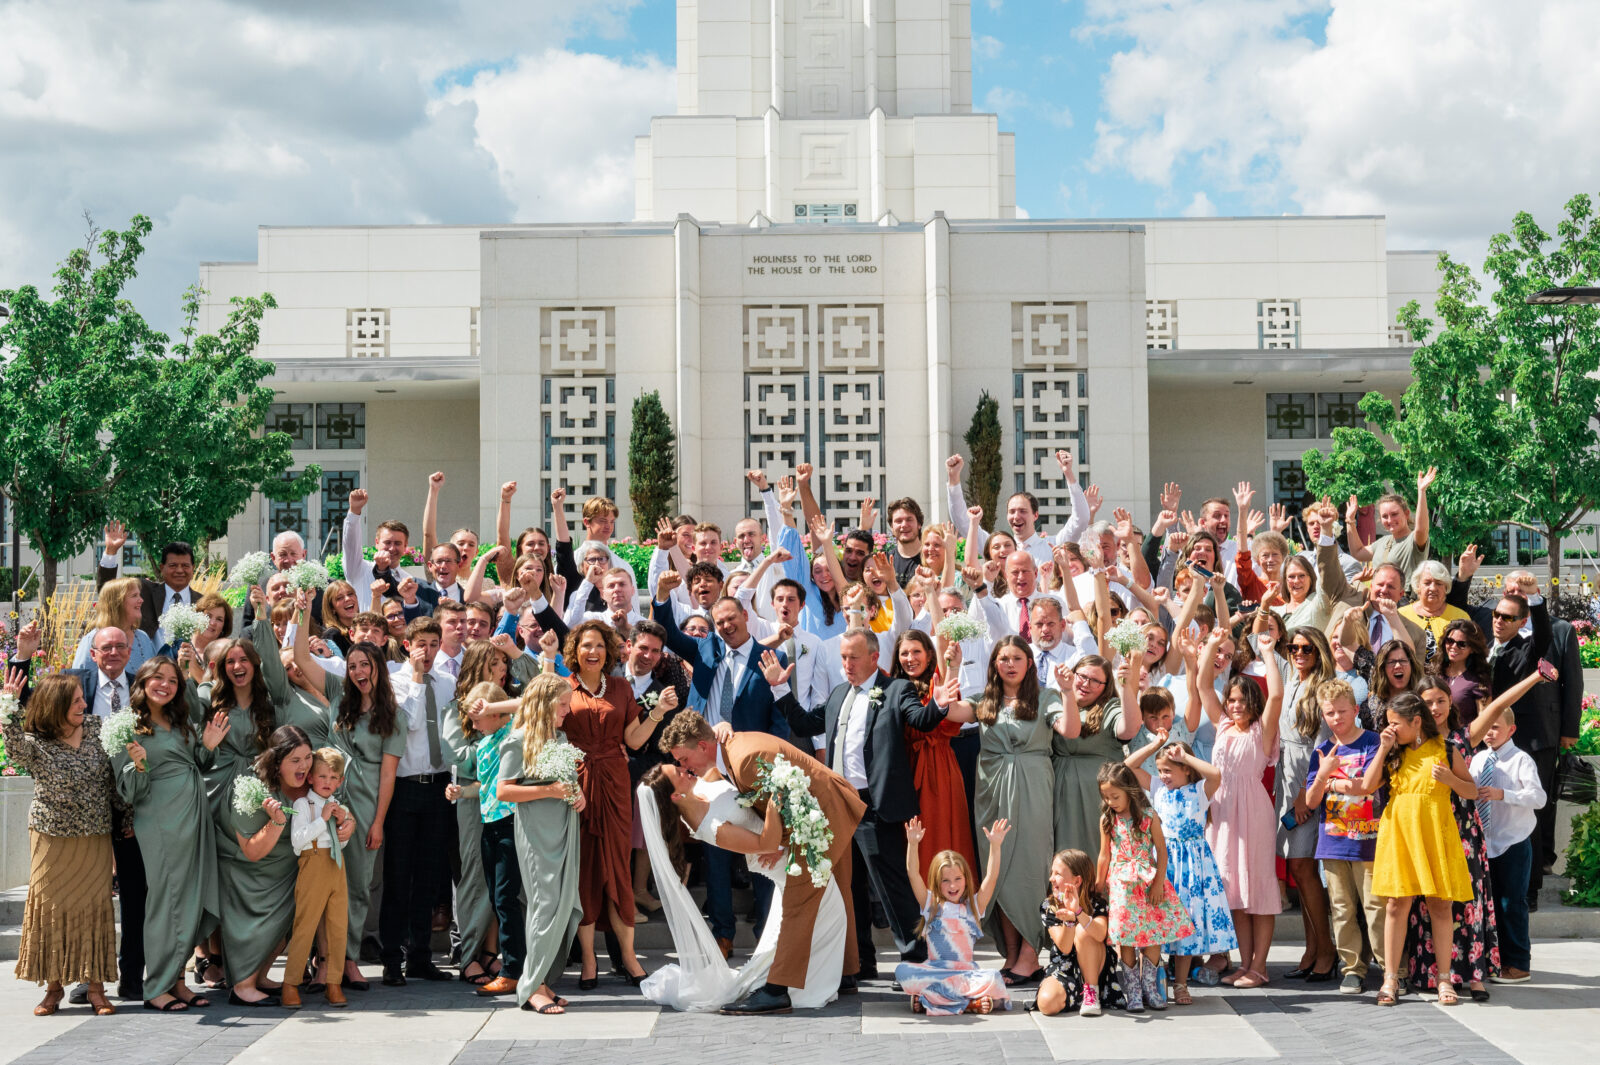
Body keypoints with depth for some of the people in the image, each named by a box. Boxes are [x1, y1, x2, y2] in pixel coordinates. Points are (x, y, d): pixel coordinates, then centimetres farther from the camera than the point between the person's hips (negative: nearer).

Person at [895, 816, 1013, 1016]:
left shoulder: (973, 906, 12)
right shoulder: (931, 905, 11)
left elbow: (991, 877, 1)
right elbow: (913, 874, 0)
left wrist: (995, 846, -11)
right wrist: (912, 843, -13)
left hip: (966, 971, 0)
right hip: (934, 970, 0)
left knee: (992, 977, -31)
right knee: (902, 971, -30)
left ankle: (928, 998, -28)